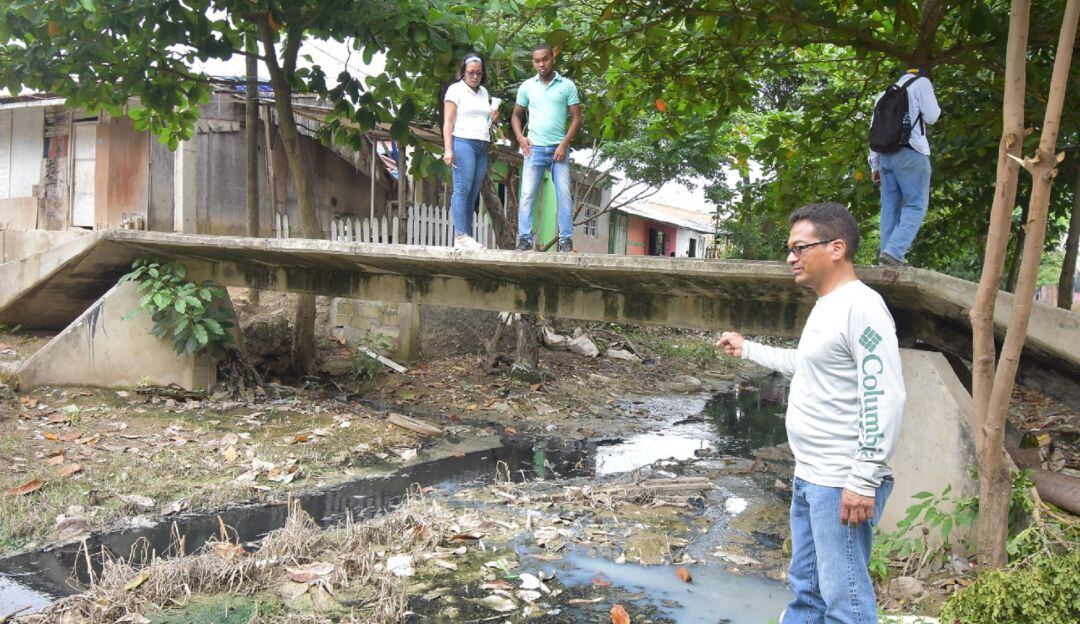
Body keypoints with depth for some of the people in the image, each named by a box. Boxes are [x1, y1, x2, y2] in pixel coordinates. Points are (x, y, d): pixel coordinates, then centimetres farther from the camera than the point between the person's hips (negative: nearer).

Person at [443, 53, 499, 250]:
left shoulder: (483, 92, 21)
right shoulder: (455, 90, 2)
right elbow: (448, 122, -5)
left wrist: (493, 118, 8)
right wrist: (448, 149, -15)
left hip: (482, 146, 6)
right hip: (463, 143, -6)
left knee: (473, 193, 1)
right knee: (462, 188, -13)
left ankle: (466, 237, 1)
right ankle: (461, 236, -17)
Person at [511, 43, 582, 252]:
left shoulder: (567, 86, 3)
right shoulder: (527, 86, 8)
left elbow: (576, 118, 2)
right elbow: (516, 115, 16)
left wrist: (565, 143, -10)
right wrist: (520, 137, -1)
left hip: (559, 149, -1)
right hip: (534, 148, 1)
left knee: (564, 194, -3)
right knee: (527, 194, -4)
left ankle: (566, 240, 0)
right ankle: (524, 239, -1)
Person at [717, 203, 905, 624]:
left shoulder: (861, 306, -17)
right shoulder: (825, 307, 14)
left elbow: (885, 397, -22)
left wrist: (864, 480, -24)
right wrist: (747, 349, 37)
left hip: (843, 484, -10)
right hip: (809, 478, 10)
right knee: (806, 590, 19)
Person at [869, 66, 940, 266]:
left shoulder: (885, 94, 26)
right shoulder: (921, 83, 10)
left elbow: (874, 130, 19)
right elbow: (931, 117, 0)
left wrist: (874, 165, 18)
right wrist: (936, 108, 23)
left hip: (885, 155, 6)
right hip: (910, 153, -6)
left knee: (890, 208, 4)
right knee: (916, 205, -9)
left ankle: (887, 254, -5)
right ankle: (894, 252, -26)